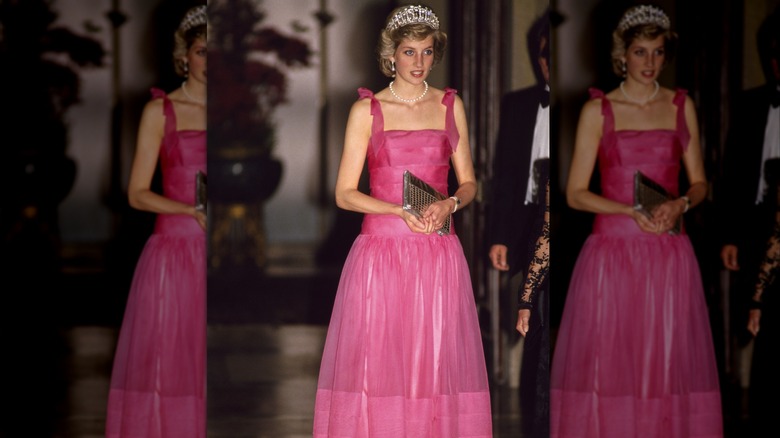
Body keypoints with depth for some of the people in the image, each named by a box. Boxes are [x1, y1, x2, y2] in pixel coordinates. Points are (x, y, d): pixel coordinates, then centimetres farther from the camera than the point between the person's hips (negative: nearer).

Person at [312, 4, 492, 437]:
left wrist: (450, 204, -9)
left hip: (438, 253, 2)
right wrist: (402, 211, -15)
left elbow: (468, 182, 13)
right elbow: (345, 193, -1)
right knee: (375, 361, -3)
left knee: (436, 361, 0)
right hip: (381, 251, -2)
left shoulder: (450, 106, 9)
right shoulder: (367, 110, 2)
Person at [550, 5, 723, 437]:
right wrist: (632, 211, -15)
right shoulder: (598, 110, 1)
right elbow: (575, 193, -1)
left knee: (667, 360, 1)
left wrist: (681, 204, -10)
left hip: (669, 254, 2)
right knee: (605, 358, -2)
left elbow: (699, 183, 12)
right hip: (612, 251, -2)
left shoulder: (682, 106, 9)